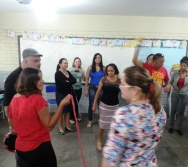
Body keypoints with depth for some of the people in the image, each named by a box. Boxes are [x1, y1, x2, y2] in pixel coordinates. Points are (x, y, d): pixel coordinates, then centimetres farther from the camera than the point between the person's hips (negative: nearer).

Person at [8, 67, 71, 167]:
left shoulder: (14, 99, -2)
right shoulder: (37, 99, -24)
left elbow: (11, 122, 13)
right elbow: (49, 125, -20)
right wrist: (62, 105, -24)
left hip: (20, 148, 6)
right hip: (39, 147, -6)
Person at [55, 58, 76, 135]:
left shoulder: (68, 72, 10)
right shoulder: (57, 73, -11)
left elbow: (74, 80, -2)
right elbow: (63, 83, -23)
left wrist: (68, 81, -17)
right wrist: (70, 82, -7)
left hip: (69, 94, 7)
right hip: (61, 95, -6)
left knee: (68, 110, 13)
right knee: (61, 111, 4)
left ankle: (67, 126, 26)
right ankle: (60, 128, 18)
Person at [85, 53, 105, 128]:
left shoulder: (103, 68, -3)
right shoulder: (90, 67, -5)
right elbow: (87, 79, -2)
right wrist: (86, 90, -3)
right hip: (92, 88, 0)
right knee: (91, 104, 7)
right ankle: (90, 121, 22)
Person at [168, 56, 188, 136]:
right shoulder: (175, 73, -6)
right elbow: (170, 82, 7)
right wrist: (171, 87, -14)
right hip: (175, 94, 0)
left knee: (181, 112, 9)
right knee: (173, 111, 8)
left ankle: (179, 128, 23)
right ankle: (171, 127, 22)